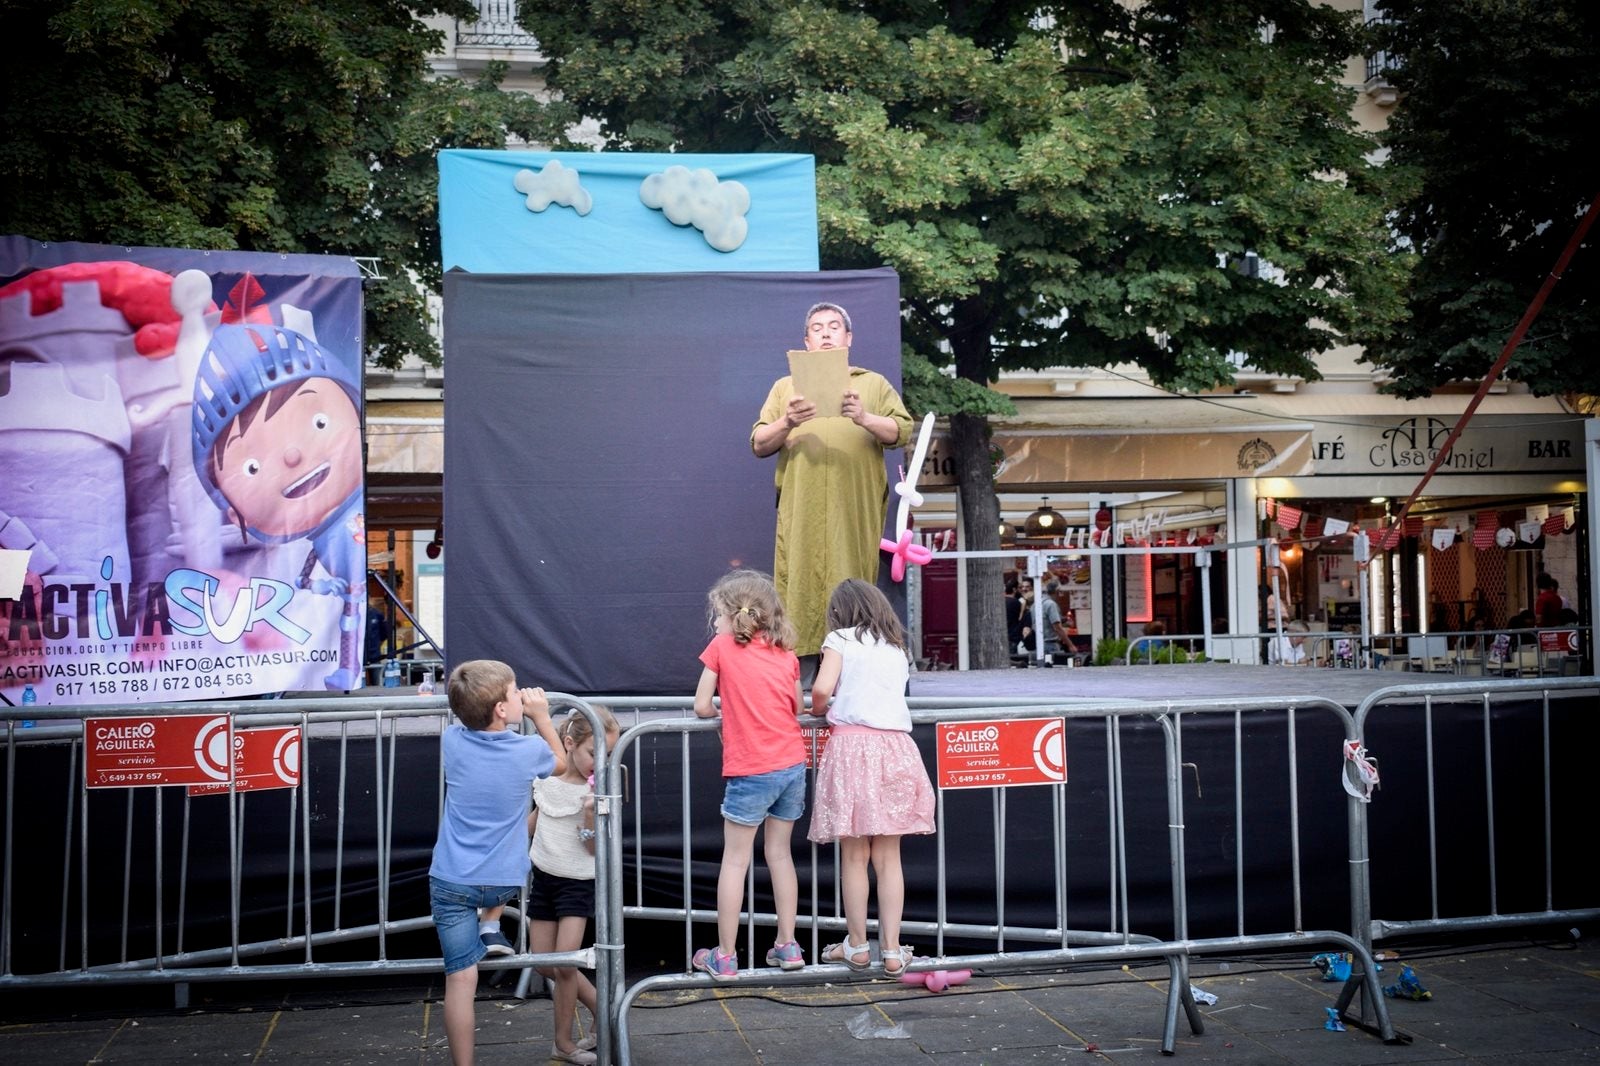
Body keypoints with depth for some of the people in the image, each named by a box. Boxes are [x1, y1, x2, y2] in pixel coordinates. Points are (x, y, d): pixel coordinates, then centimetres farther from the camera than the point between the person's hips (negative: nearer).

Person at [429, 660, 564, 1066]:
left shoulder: (452, 741, -6)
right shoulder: (528, 750, -10)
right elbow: (558, 760, 14)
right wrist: (541, 717, 11)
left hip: (452, 882, 0)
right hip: (504, 881, 0)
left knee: (461, 978, 3)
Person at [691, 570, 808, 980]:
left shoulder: (722, 647, -3)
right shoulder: (786, 654, 8)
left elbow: (702, 706, -3)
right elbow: (797, 708, 14)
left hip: (751, 772, -5)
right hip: (792, 765, 5)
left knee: (735, 861, 3)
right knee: (780, 853, 16)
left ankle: (724, 956, 7)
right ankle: (787, 945, 19)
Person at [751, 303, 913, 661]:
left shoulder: (874, 384, 18)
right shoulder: (786, 387, 21)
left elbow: (901, 432, 5)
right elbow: (759, 446, 12)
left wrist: (865, 418, -15)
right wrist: (787, 424, -9)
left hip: (856, 513, -1)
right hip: (802, 513, 1)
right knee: (800, 592, -7)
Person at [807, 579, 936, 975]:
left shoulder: (840, 639, 3)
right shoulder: (896, 647, 19)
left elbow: (822, 689, -11)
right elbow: (891, 693, 16)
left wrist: (818, 710, 9)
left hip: (852, 742, -4)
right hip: (894, 747, 4)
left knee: (854, 856, 4)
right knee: (888, 857, 7)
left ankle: (857, 945, 11)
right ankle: (892, 949, 6)